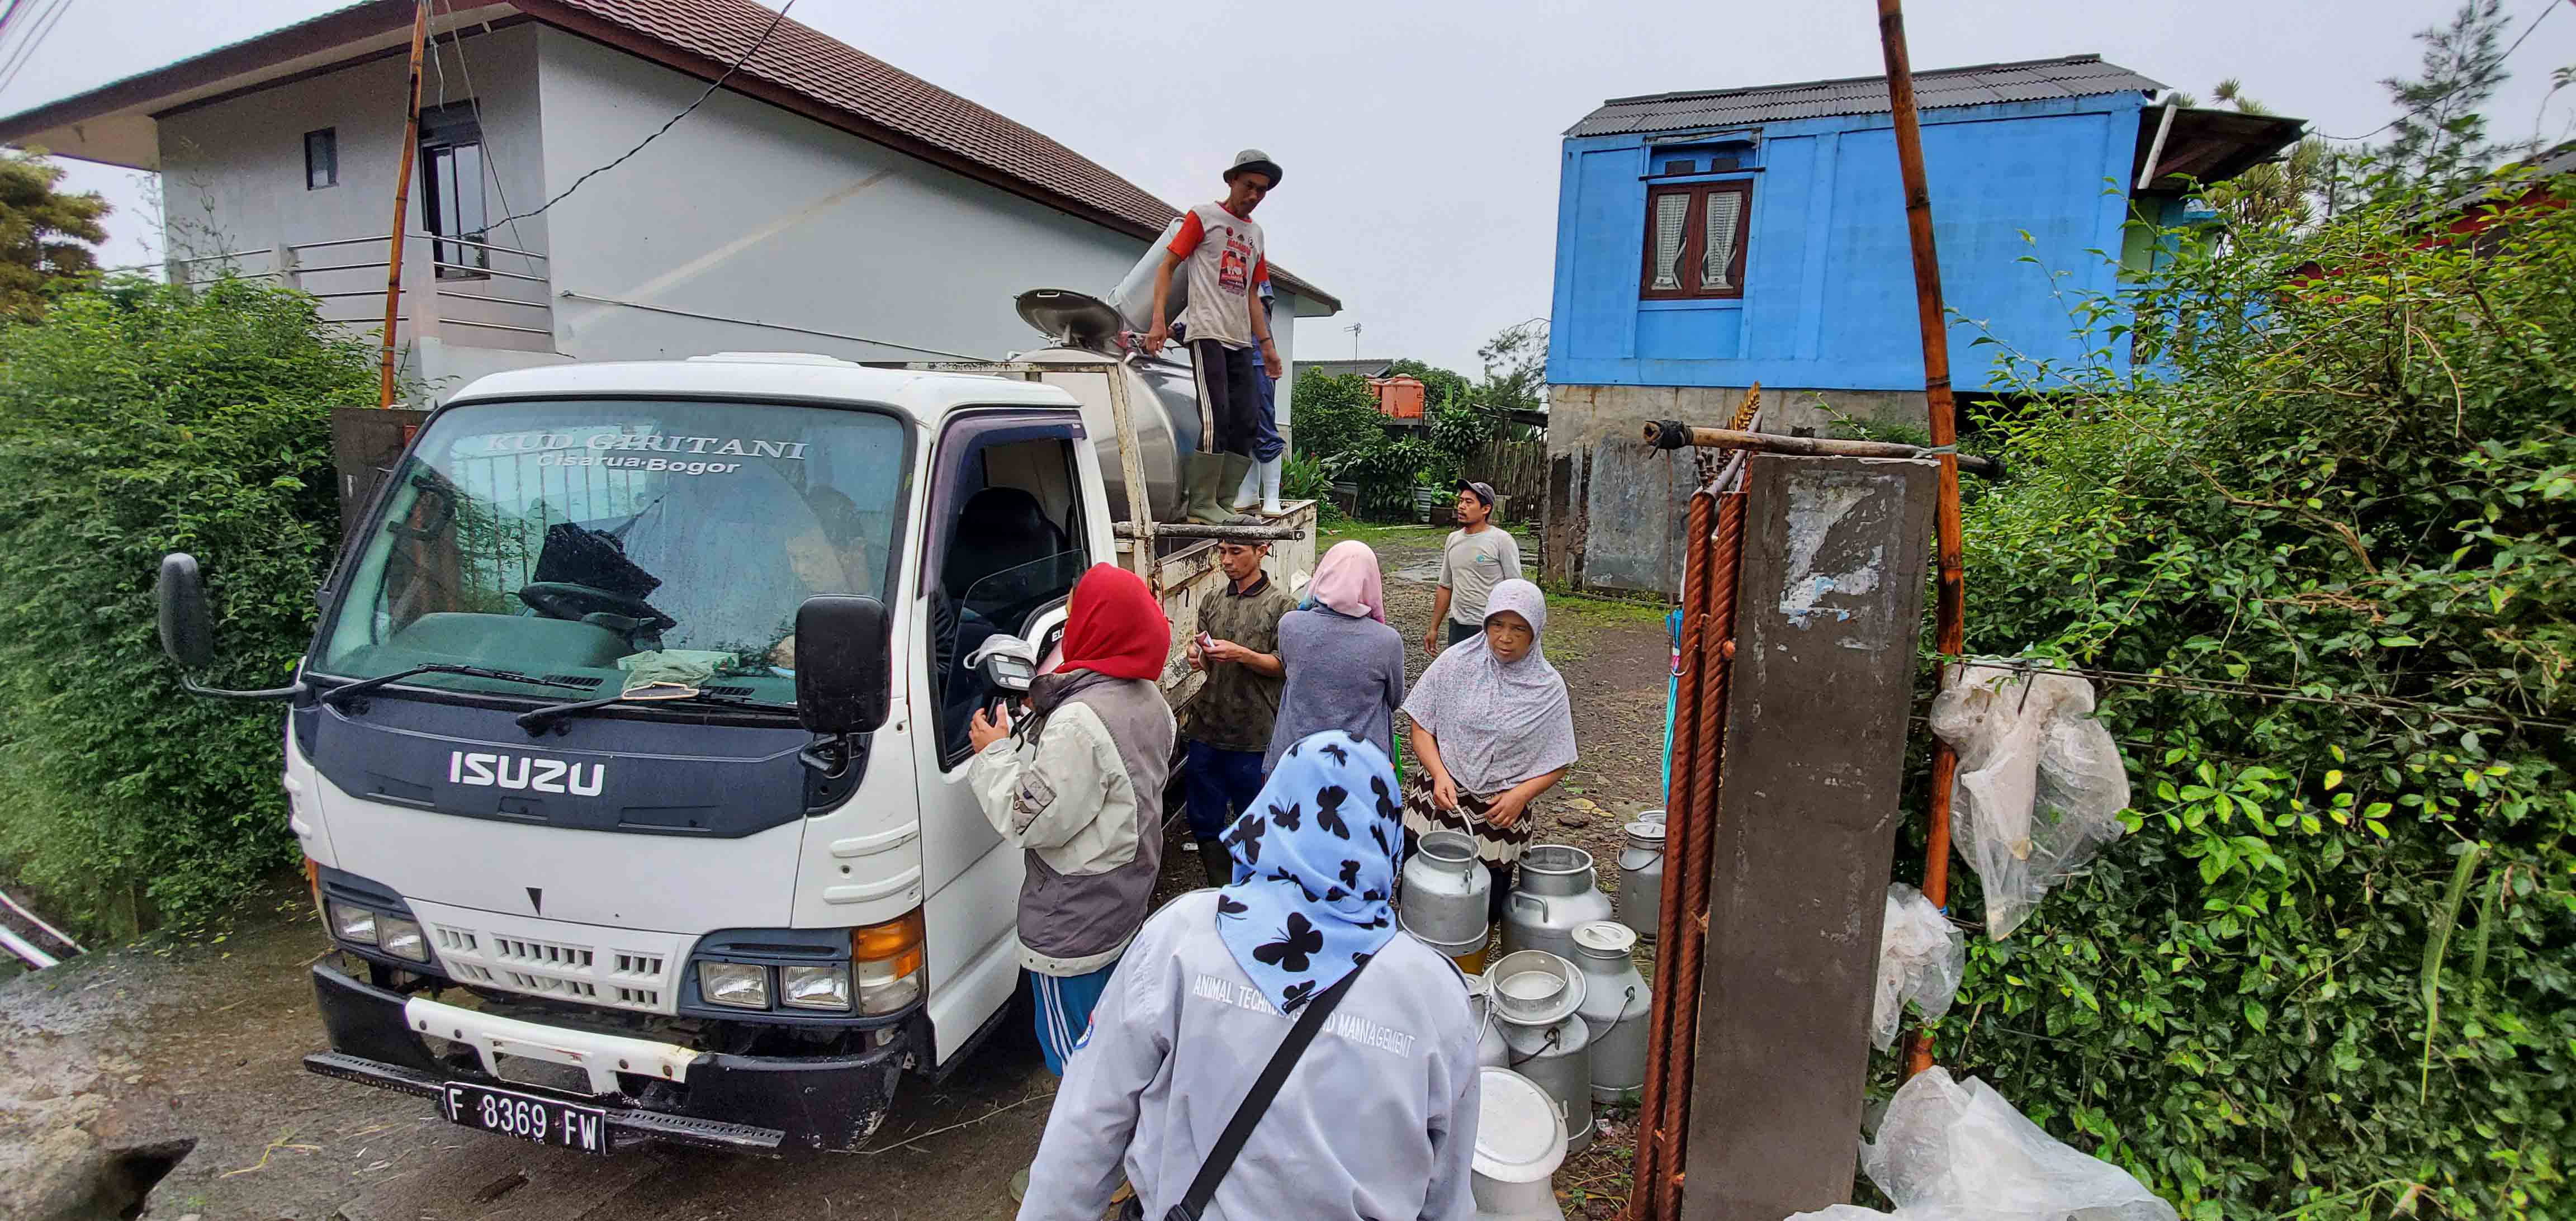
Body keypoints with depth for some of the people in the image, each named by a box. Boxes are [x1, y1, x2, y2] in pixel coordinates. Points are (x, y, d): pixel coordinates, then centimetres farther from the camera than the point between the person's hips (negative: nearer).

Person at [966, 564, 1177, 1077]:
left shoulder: (1079, 721, -29)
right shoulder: (1148, 701, 1)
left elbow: (1032, 820, -24)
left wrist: (994, 753, -10)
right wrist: (1045, 714, 5)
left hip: (1074, 922, -9)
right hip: (1129, 898, 9)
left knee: (1071, 1047, 7)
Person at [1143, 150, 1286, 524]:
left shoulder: (1255, 233, 23)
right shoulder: (1204, 216, 4)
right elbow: (1167, 266, -1)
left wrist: (1267, 345, 20)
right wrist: (1159, 321, -13)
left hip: (1241, 339, 7)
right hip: (1207, 332, -7)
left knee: (1245, 421, 2)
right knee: (1216, 417, -16)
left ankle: (1224, 503, 8)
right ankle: (1202, 504, -10)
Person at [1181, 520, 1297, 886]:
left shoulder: (1280, 605, -5)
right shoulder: (1212, 603, 11)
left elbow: (1284, 666, -8)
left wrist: (1241, 654, -21)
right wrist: (1200, 657, -5)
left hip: (1253, 734, -5)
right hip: (1208, 729, 5)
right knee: (1204, 821, 13)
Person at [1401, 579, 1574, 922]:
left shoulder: (1548, 688, -4)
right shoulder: (1457, 662, -5)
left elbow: (1558, 762, 1)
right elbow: (1421, 726, -1)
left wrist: (1521, 794, -15)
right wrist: (1440, 775, -16)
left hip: (1499, 817, 0)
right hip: (1437, 803, 0)